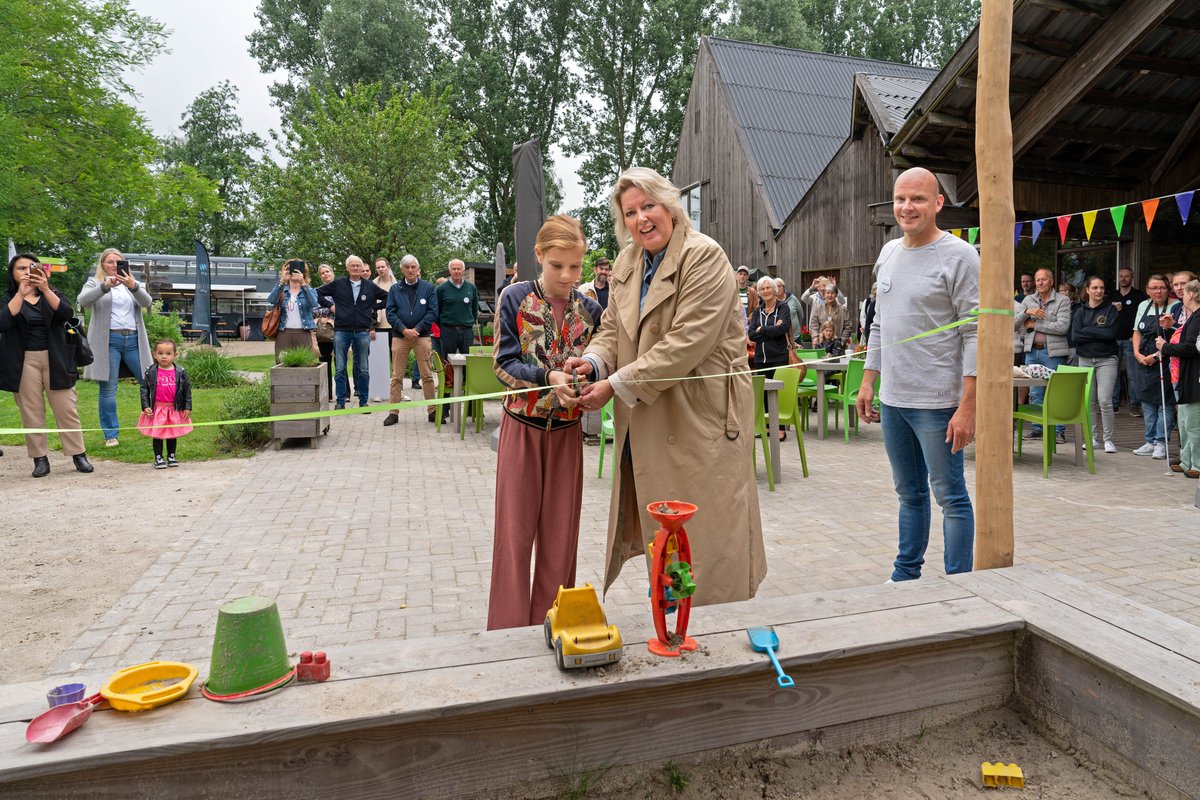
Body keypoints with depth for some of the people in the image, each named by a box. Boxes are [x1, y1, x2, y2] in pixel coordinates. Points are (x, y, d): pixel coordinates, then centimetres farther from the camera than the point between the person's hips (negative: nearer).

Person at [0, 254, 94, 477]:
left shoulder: (53, 294, 11)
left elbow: (66, 314, -11)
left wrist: (45, 289, -23)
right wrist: (21, 294, -18)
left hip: (55, 360, 0)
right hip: (24, 363, 0)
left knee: (67, 410, 0)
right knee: (31, 413, 0)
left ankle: (79, 455, 6)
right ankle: (40, 459, 7)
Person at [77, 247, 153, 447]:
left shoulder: (132, 284, 18)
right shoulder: (95, 283, 9)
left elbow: (147, 302, -2)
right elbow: (83, 301, -11)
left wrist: (133, 286, -21)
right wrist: (106, 286, -26)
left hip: (133, 339, 3)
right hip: (108, 340, -3)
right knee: (108, 389, 0)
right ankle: (111, 435, 6)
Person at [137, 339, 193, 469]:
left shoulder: (180, 372, -3)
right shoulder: (151, 372, -4)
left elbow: (187, 389, 2)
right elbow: (144, 389, -1)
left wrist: (188, 407, -1)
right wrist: (145, 406, -8)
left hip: (174, 409, 1)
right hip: (157, 409, -1)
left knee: (173, 434, 13)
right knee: (157, 434, 6)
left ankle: (171, 456, 26)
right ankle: (158, 458, 16)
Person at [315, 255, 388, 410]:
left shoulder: (370, 286, 7)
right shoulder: (337, 284, 3)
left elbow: (387, 298, 15)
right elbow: (318, 293, 10)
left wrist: (374, 307, 6)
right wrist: (330, 305, 2)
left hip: (363, 331, 1)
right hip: (341, 331, -1)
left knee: (363, 369, 4)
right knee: (339, 369, 2)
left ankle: (363, 401, 13)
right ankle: (341, 401, 10)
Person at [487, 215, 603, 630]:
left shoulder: (590, 308, 1)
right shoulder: (515, 298, -7)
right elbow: (504, 363, -9)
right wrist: (548, 377, -25)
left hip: (567, 430, 3)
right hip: (522, 427, -2)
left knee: (560, 534, 9)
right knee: (515, 532, 4)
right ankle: (509, 627, 17)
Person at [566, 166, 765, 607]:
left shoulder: (704, 257, -13)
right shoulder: (626, 263, 11)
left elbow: (685, 343, -21)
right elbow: (613, 328, 16)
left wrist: (617, 385, -20)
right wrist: (592, 361, -7)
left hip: (701, 415, -7)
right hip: (647, 422, 7)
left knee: (704, 533, 0)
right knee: (662, 531, 14)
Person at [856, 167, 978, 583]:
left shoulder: (958, 256, -9)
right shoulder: (888, 253, 12)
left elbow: (976, 334, -14)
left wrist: (967, 406, -19)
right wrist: (868, 381, 14)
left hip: (937, 403, -7)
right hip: (892, 399, 7)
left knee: (950, 497, 3)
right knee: (909, 493, 17)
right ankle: (906, 574, 29)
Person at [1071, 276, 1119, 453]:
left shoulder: (1110, 309, 2)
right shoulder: (1080, 311, 9)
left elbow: (1111, 333, -13)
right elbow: (1074, 336, -4)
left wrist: (1087, 331, -9)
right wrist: (1099, 334, -10)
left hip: (1107, 359, -3)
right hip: (1085, 359, 3)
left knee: (1105, 400, -10)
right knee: (1090, 401, 6)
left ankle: (1108, 439, -1)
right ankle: (1093, 437, 15)